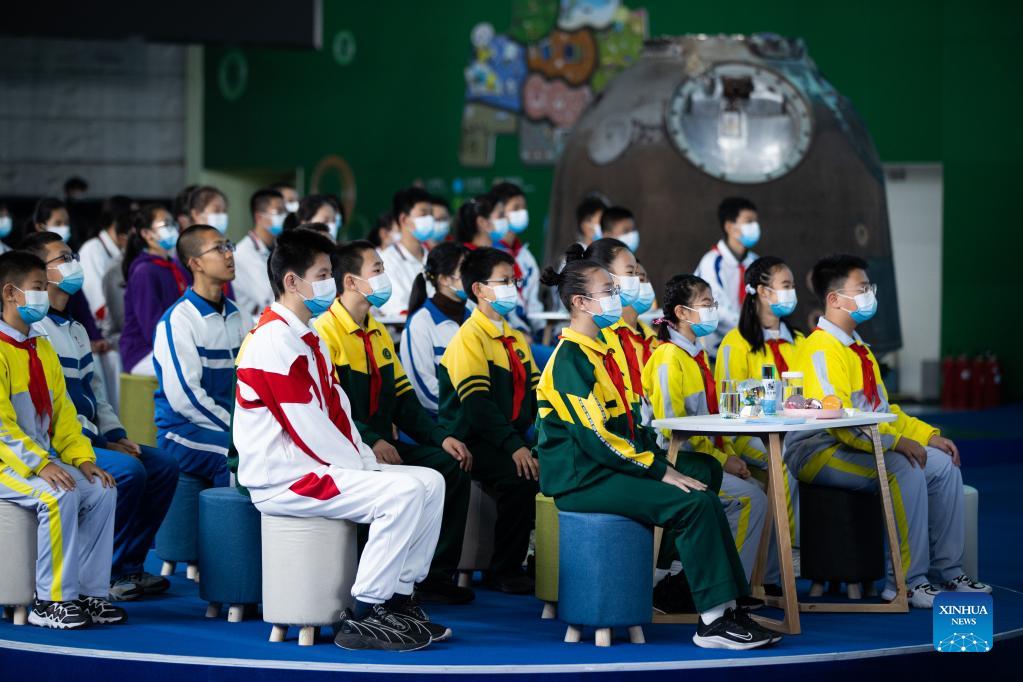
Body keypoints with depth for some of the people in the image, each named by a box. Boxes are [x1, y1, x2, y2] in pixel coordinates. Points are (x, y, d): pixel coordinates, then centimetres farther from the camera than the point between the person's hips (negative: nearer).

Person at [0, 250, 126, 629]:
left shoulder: (43, 349, 13)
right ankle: (50, 601, -22)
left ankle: (90, 593, -4)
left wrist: (83, 458, -1)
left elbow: (62, 412, 13)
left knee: (102, 492, -9)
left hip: (43, 458, 8)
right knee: (58, 497, -30)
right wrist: (39, 466, -26)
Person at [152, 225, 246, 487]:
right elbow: (184, 396, -16)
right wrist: (235, 427, -15)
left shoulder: (234, 315, 15)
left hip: (229, 423, 7)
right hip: (185, 432, -7)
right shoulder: (178, 320, -9)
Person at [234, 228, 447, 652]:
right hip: (285, 480, -10)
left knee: (430, 482, 3)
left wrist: (368, 462, 2)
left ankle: (399, 598, 3)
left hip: (318, 466, 10)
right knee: (403, 493, -24)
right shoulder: (275, 342, -17)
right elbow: (309, 429, -19)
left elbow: (338, 411, 15)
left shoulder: (307, 339, 17)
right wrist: (364, 471, -12)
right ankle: (362, 617, -18)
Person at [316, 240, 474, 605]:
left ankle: (435, 575, -3)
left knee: (452, 465, -8)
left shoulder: (379, 333, 19)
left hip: (384, 444, 8)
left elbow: (404, 399, 15)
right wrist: (370, 442, -29)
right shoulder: (325, 332, -9)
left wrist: (441, 436, 0)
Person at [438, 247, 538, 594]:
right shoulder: (469, 337, -8)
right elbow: (477, 404, -18)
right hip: (474, 441, -7)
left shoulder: (516, 339, 18)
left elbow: (536, 393, 13)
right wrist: (514, 447, -25)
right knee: (518, 477, -30)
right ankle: (504, 572, -17)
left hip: (510, 437, 7)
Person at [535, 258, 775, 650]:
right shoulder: (570, 359, -14)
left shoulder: (595, 352, 18)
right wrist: (659, 470, -19)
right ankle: (714, 621, -19)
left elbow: (622, 420, 20)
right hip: (581, 480, -11)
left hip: (607, 467, 11)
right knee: (695, 502, -23)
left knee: (705, 471, 11)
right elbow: (595, 436, -22)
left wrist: (659, 459, 4)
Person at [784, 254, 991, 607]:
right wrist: (894, 442, -29)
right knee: (905, 470, -30)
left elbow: (883, 409, 22)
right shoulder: (821, 349, -15)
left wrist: (929, 435, 9)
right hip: (820, 454, -10)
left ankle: (946, 572, 5)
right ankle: (907, 582, -24)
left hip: (862, 447, 10)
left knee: (942, 464, 0)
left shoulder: (859, 349, 19)